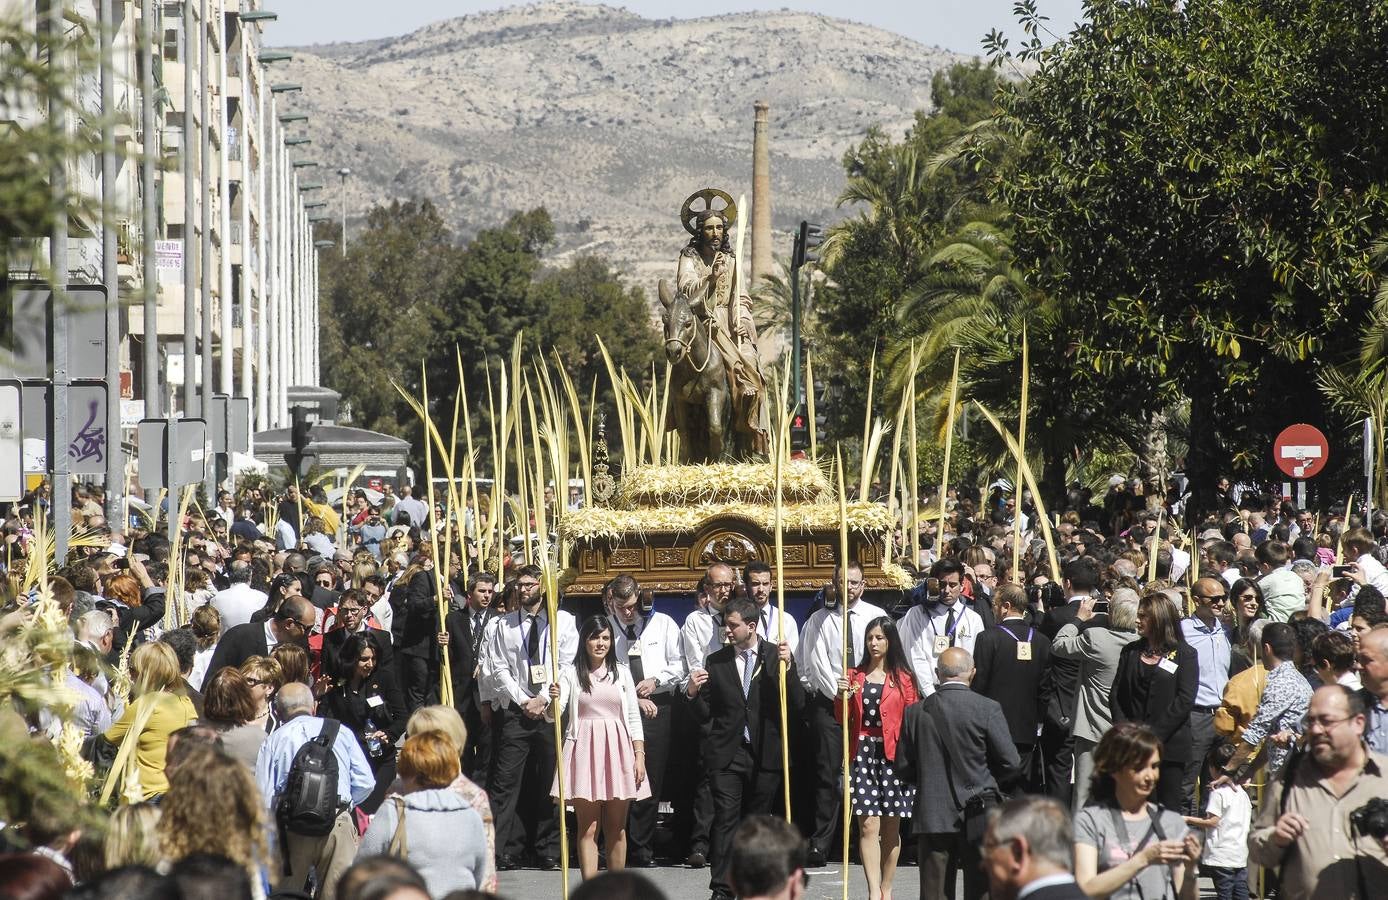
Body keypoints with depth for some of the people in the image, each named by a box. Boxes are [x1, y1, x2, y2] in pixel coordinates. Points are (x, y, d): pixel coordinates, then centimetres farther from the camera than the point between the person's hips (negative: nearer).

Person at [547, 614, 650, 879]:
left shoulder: (621, 673, 8)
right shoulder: (570, 674, 2)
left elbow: (634, 718, 10)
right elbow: (553, 715, -7)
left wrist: (639, 755, 2)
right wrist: (554, 701, -29)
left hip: (617, 748, 2)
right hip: (585, 749, -2)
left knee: (617, 828, 6)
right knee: (588, 828, -4)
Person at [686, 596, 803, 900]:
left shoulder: (777, 656, 2)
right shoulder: (716, 662, 6)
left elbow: (797, 704, -5)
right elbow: (705, 715, 8)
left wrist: (788, 667, -17)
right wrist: (693, 694, -12)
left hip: (765, 754, 0)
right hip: (727, 754, 0)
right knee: (725, 819, -7)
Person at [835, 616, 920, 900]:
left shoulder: (903, 678, 5)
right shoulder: (854, 676, 10)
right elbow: (843, 719, 12)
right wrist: (842, 697, -8)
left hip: (893, 754, -1)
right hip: (863, 752, 1)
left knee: (891, 827, 4)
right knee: (868, 825, -8)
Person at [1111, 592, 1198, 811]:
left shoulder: (1185, 655, 1)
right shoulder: (1131, 652, 15)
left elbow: (1184, 700, -8)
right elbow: (1117, 693, 10)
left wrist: (1154, 734, -15)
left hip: (1169, 745, -4)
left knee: (1169, 808, -3)